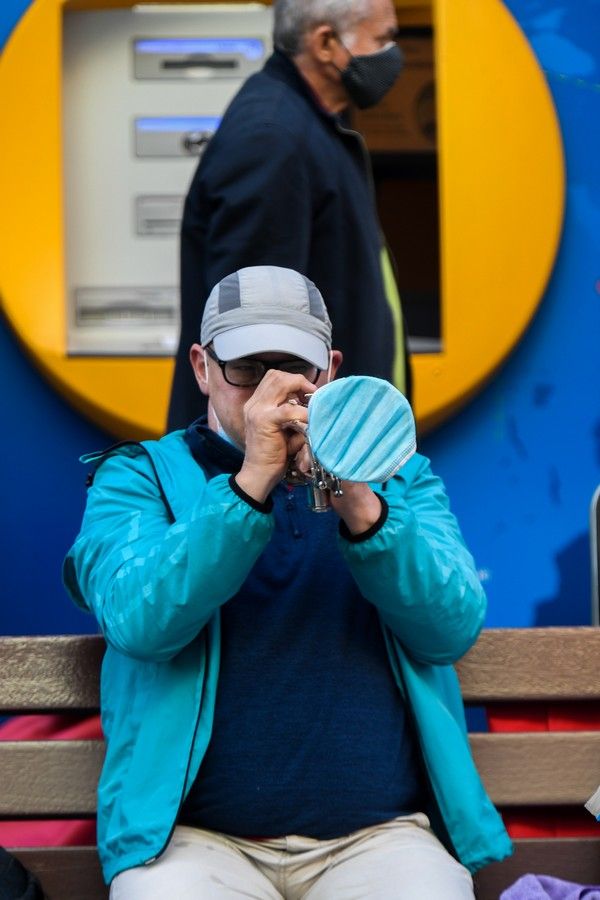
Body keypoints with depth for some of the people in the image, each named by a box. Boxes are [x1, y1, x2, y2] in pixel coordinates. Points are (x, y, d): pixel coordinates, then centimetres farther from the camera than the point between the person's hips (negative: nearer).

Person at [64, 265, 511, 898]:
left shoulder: (397, 475, 18)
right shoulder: (137, 477, 12)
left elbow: (455, 628, 1)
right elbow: (138, 622, -7)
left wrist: (361, 509, -14)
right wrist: (250, 483, -15)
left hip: (380, 836, 2)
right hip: (198, 839, -1)